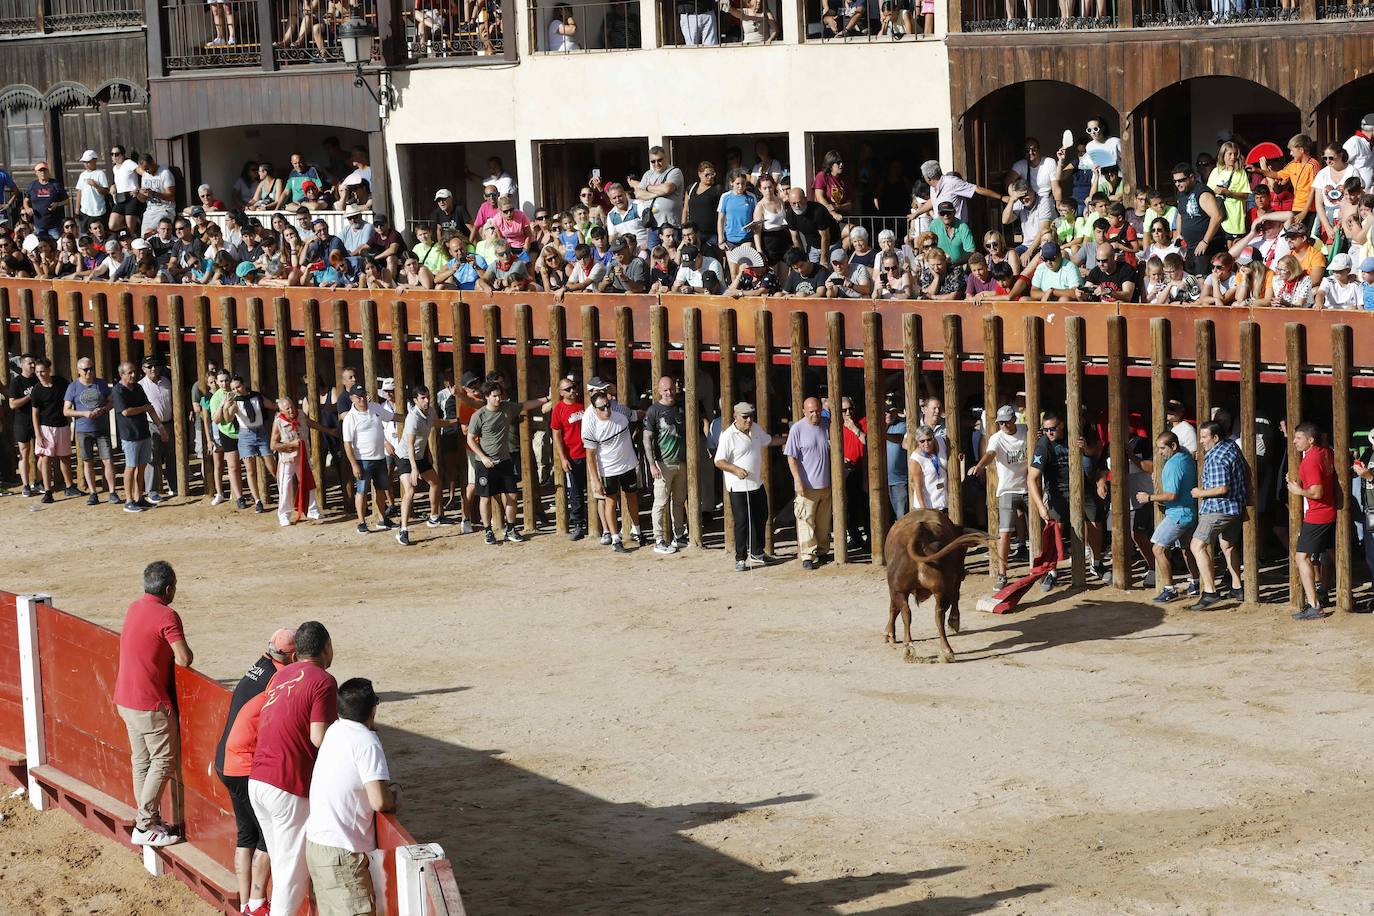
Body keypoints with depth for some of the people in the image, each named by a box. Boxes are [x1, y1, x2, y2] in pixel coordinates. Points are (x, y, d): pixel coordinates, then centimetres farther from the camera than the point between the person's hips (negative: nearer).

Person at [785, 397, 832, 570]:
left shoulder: (826, 427, 7)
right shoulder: (797, 429, -7)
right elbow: (791, 458, -8)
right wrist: (798, 481, -16)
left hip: (826, 484, 5)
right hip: (807, 485, -5)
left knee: (824, 522, 12)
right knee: (806, 521, -7)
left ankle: (821, 551, 23)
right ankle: (807, 556, -5)